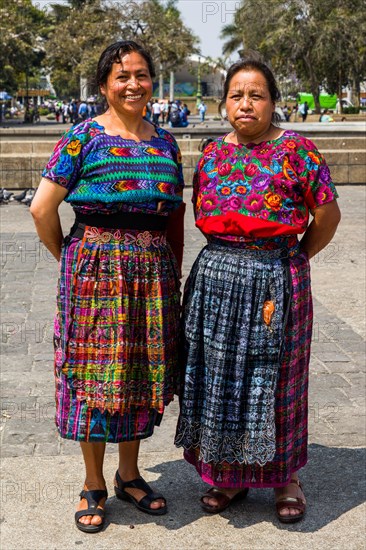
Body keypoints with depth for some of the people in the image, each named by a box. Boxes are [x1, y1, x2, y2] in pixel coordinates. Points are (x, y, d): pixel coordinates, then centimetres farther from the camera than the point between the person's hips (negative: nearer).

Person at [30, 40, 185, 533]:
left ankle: (129, 475, 30)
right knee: (96, 372, 3)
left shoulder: (165, 141, 10)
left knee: (140, 371, 12)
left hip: (152, 271, 5)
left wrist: (174, 271, 10)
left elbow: (176, 214, 15)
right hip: (97, 268, -4)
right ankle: (94, 486, 20)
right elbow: (43, 209, -7)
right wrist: (69, 257, 1)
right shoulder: (84, 137, -5)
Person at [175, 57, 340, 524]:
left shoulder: (295, 149, -7)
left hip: (275, 283, -4)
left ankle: (285, 477, 24)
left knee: (273, 380, 6)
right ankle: (230, 475, 26)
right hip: (215, 279, 4)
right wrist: (228, 254, 9)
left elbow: (327, 215, -3)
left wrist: (293, 258, 5)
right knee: (220, 377, 9)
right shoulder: (213, 153, 7)